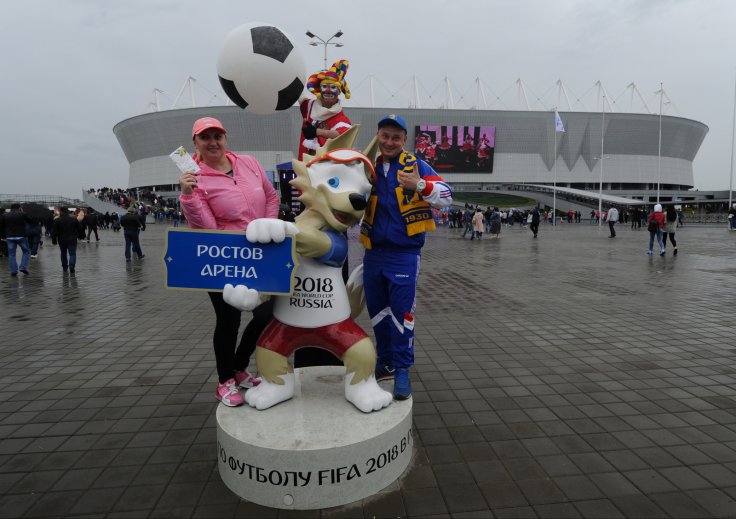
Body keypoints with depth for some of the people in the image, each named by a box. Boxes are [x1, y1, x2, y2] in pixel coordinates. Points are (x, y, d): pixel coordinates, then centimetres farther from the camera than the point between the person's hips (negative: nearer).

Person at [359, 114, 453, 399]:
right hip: (373, 253, 5)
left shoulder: (416, 166, -1)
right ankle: (385, 363, 30)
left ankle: (402, 370, 9)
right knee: (377, 311, 13)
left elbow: (446, 196, -12)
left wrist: (420, 186, -31)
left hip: (404, 254, -4)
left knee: (401, 312, -5)